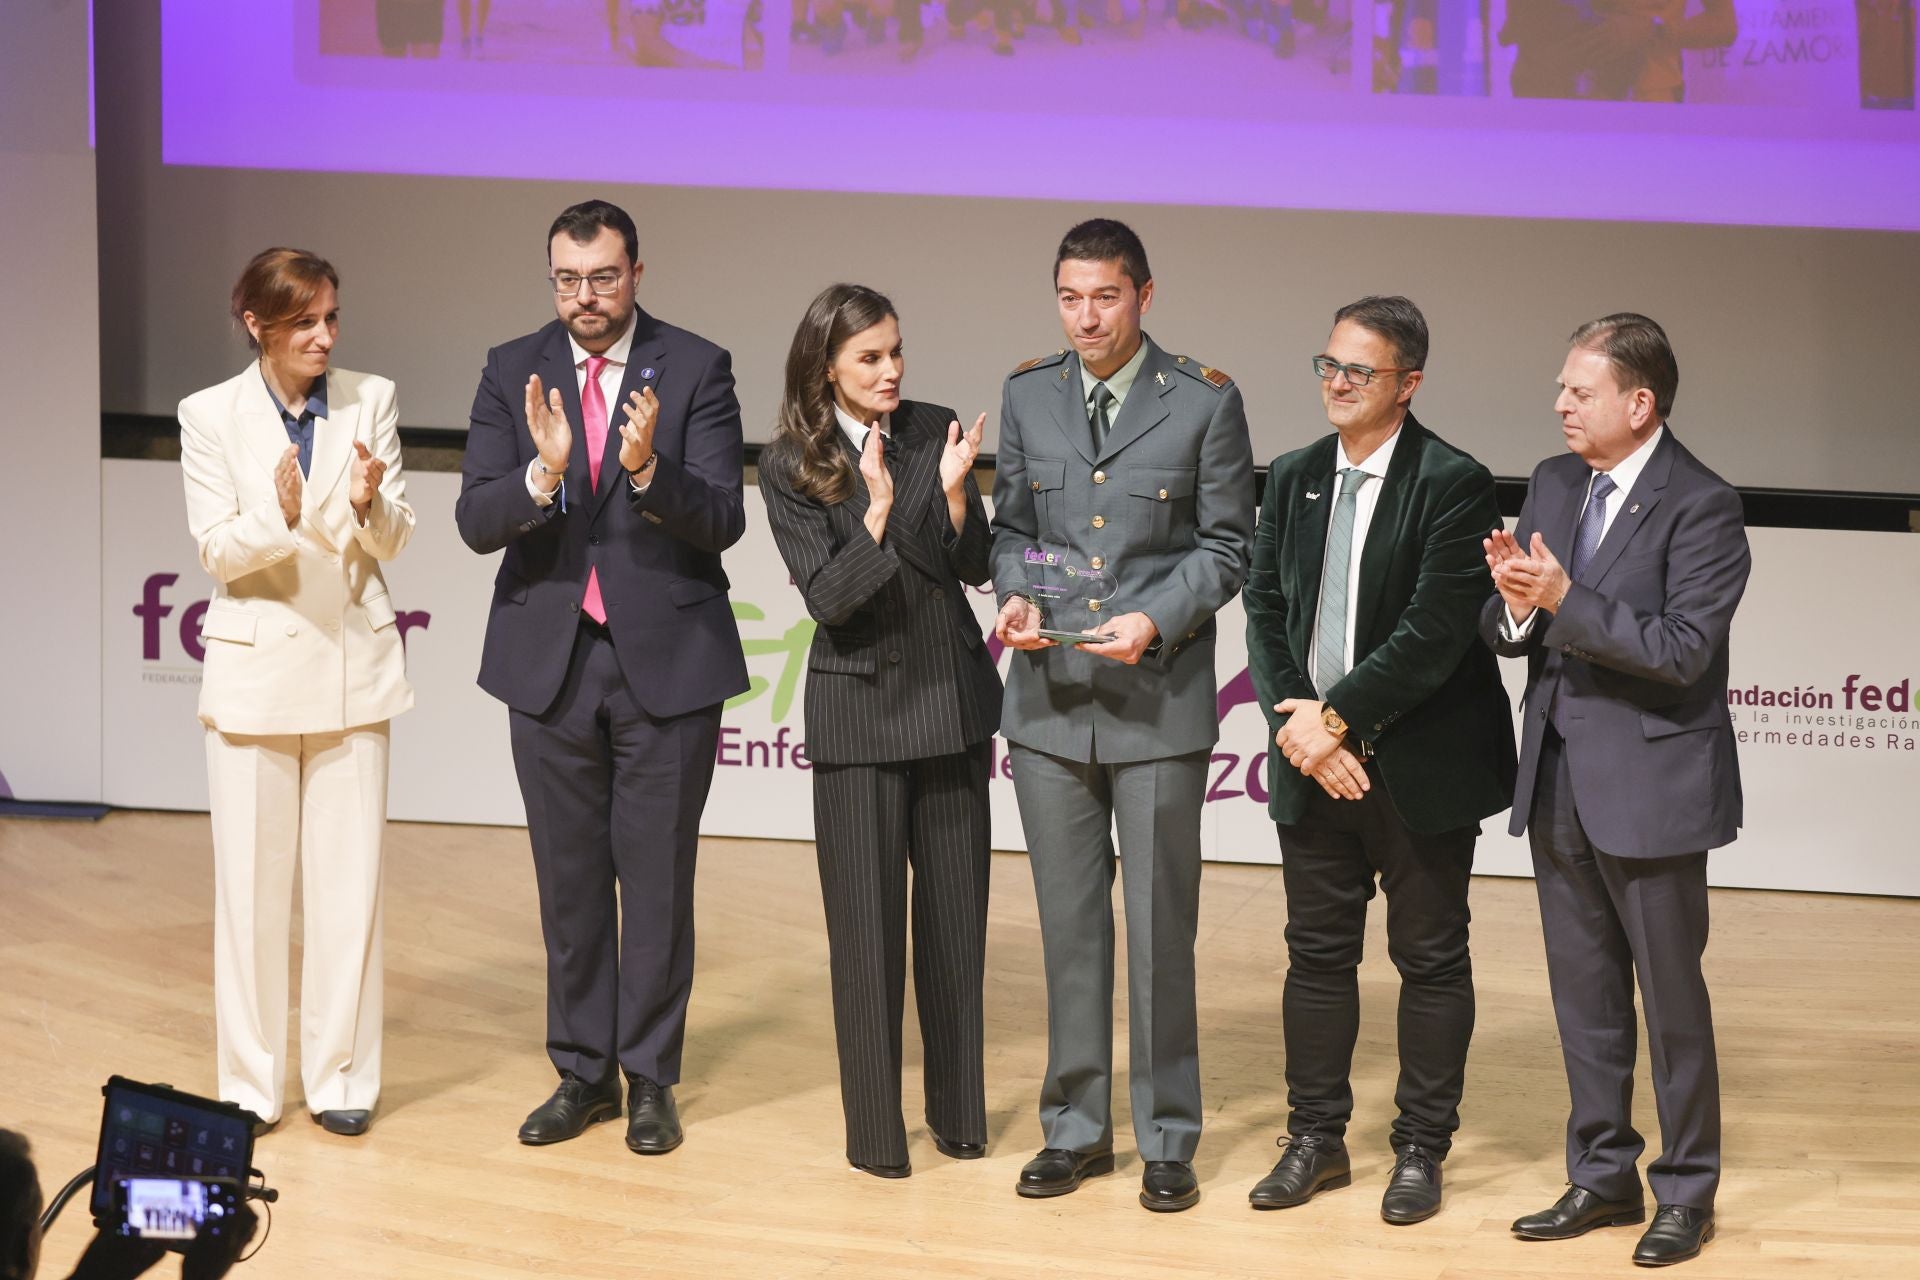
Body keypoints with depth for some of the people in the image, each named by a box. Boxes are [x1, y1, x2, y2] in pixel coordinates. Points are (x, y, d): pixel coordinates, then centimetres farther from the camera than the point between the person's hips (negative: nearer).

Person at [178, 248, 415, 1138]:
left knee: (350, 882, 3)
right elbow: (217, 550, -7)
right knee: (250, 884, 2)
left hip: (352, 664, 1)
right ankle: (250, 1082, 12)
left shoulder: (369, 401, 2)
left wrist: (368, 503, -22)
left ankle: (340, 1076, 12)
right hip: (255, 664, -1)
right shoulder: (211, 415, -2)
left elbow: (393, 540, 1)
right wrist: (281, 515, -27)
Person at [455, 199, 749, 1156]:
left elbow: (721, 522, -12)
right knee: (569, 879, 10)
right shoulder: (512, 372, 1)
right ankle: (584, 1071, 21)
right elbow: (476, 522, -7)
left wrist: (648, 468, -30)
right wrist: (543, 473, -26)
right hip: (551, 659, 2)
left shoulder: (695, 369, -5)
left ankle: (650, 1077, 14)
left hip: (667, 657, -2)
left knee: (657, 877, 4)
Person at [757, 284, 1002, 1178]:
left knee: (956, 911, 9)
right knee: (867, 921, 1)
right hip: (860, 709, -3)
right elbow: (826, 597, -13)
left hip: (952, 700, 3)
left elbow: (976, 568, 0)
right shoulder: (791, 467, -7)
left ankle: (958, 1111, 22)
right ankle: (874, 1128, 11)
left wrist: (952, 493, -18)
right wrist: (880, 511, -26)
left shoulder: (934, 432, 0)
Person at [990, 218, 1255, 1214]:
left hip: (1158, 697, -3)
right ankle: (1076, 1126, 19)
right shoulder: (1028, 395, 8)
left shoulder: (1205, 403, -3)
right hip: (1049, 697, 3)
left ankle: (1166, 1138, 12)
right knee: (1069, 924, 10)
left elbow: (1225, 543, -1)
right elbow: (1011, 524, 14)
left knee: (1160, 926, 2)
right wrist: (1014, 595, -7)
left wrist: (1157, 621, -16)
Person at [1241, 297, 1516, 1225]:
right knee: (1317, 955, 12)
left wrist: (1337, 718, -17)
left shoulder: (1453, 485, -11)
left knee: (1430, 962, 6)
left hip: (1419, 765, -5)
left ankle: (1421, 1149, 16)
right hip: (1314, 762, 5)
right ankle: (1316, 1140, 22)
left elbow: (1436, 632, -18)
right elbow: (1265, 609, 5)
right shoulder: (1294, 479, 8)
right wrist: (1294, 721, -9)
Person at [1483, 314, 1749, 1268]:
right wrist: (1514, 603, -16)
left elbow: (1683, 651, -21)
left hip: (1649, 784, -7)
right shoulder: (1553, 484, 6)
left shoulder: (1701, 507, -14)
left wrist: (1565, 599, -26)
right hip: (1559, 779, 7)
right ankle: (1602, 1178, 25)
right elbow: (1507, 635, 6)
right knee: (1584, 993, 14)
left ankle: (1687, 1190, 16)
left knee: (1671, 992, 4)